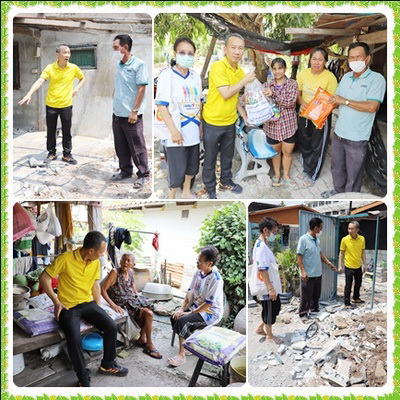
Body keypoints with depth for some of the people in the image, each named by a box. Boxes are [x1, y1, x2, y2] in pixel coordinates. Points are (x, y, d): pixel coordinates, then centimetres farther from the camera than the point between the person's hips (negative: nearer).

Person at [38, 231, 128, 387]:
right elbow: (44, 278, -11)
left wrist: (99, 308, 7)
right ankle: (84, 379, -10)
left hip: (88, 303, 5)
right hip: (68, 307, -5)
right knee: (74, 338, -29)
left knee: (111, 326, -13)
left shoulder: (96, 262, 0)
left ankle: (107, 364, 10)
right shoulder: (65, 258, -18)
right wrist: (56, 302, -13)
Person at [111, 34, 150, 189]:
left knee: (137, 147, 1)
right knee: (121, 146, 14)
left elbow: (141, 89, -14)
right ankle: (125, 170, 29)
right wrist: (115, 106, 16)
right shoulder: (119, 65, 11)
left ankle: (143, 175, 13)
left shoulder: (138, 64, -10)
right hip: (117, 113, 7)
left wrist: (134, 111, -18)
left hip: (131, 114, -7)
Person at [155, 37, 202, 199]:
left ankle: (186, 192, 39)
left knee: (192, 164, 19)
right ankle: (172, 198, 16)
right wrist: (173, 130, -20)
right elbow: (161, 105, -16)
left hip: (193, 130, 7)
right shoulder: (166, 74, -11)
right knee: (176, 169, -2)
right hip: (177, 132, -6)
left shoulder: (195, 76, 7)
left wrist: (201, 125, 13)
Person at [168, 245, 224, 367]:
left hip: (212, 312, -8)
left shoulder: (215, 279, -24)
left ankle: (181, 355, -11)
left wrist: (191, 313, -17)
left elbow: (209, 303, -22)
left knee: (182, 321, -24)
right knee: (174, 317, -9)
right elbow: (190, 292, 5)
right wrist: (182, 309, -6)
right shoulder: (198, 272, -1)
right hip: (197, 307, 8)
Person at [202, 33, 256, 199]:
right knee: (210, 158, 9)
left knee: (228, 155, 22)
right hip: (213, 122, -7)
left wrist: (244, 115, 11)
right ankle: (210, 187, 26)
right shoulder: (217, 67, -19)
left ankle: (226, 181, 41)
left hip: (230, 122, 7)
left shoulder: (240, 71, 3)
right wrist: (245, 80, -18)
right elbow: (226, 94, -25)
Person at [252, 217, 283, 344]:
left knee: (275, 308, 21)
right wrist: (270, 288, -23)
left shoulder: (262, 245, 9)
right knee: (269, 311, 7)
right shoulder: (261, 247, -23)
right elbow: (262, 270, -25)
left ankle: (260, 328, 34)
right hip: (267, 288, -10)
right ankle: (269, 335, 26)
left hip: (272, 286, 10)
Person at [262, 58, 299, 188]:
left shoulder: (292, 84, -5)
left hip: (289, 124, -1)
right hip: (272, 124, 1)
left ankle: (286, 175, 30)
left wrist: (274, 94, -27)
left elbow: (291, 102, -19)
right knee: (275, 150, 15)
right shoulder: (268, 85, 2)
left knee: (287, 152, 11)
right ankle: (276, 173, 35)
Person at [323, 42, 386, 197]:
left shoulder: (376, 79, -12)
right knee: (337, 168, 22)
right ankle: (338, 191, 44)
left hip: (357, 139, -6)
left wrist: (345, 101, -19)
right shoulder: (346, 77, 7)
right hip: (338, 134, 6)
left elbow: (372, 107, -23)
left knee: (353, 175, 8)